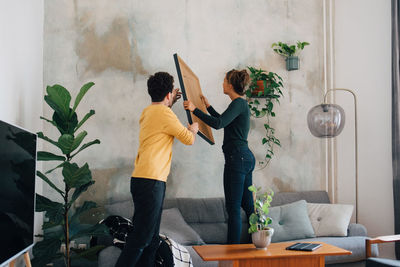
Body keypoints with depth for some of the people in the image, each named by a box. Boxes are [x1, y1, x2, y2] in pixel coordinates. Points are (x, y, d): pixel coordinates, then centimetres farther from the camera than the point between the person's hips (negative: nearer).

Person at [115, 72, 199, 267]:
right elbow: (188, 139, -4)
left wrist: (171, 103, 40)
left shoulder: (147, 112, 16)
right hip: (150, 181, -10)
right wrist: (193, 129, 16)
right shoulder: (165, 114, -11)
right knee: (142, 236, -8)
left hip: (145, 180, 10)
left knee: (151, 236, 13)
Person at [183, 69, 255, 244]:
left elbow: (218, 123, -26)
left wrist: (195, 110, -21)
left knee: (233, 208, -6)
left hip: (237, 158, -10)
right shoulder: (241, 103, 18)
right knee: (248, 205, 13)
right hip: (246, 157, 10)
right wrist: (208, 106, 41)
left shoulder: (238, 103, -12)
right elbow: (224, 121, 34)